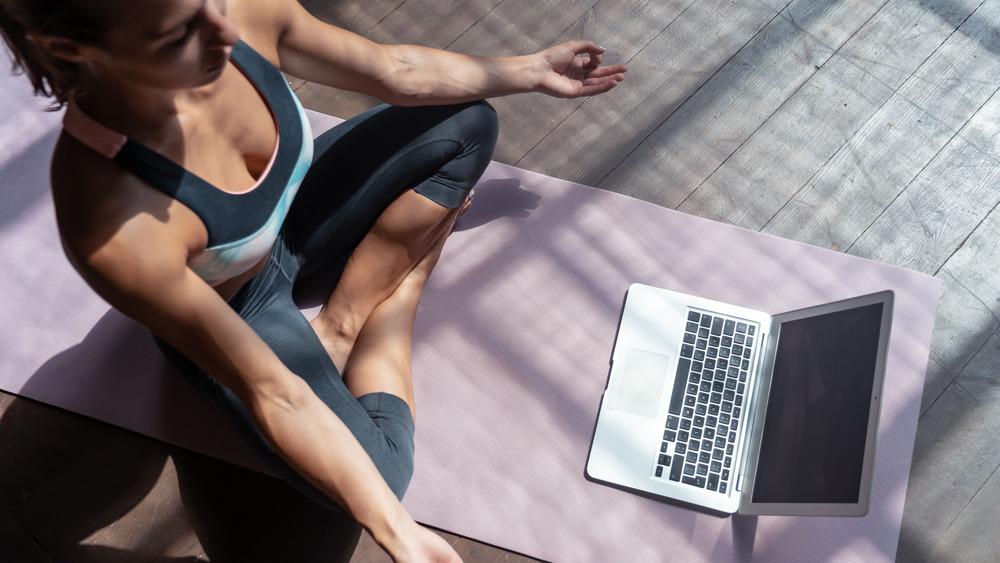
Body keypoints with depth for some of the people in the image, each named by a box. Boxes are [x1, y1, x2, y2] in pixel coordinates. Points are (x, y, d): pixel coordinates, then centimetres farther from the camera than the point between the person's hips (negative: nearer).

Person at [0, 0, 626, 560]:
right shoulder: (113, 228, -41)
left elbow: (394, 71, -10)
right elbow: (272, 394, -33)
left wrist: (534, 69, 1)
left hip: (288, 214, 6)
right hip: (238, 313, -5)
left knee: (468, 122, -1)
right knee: (369, 475, -19)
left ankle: (343, 323, -2)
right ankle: (400, 288, 8)